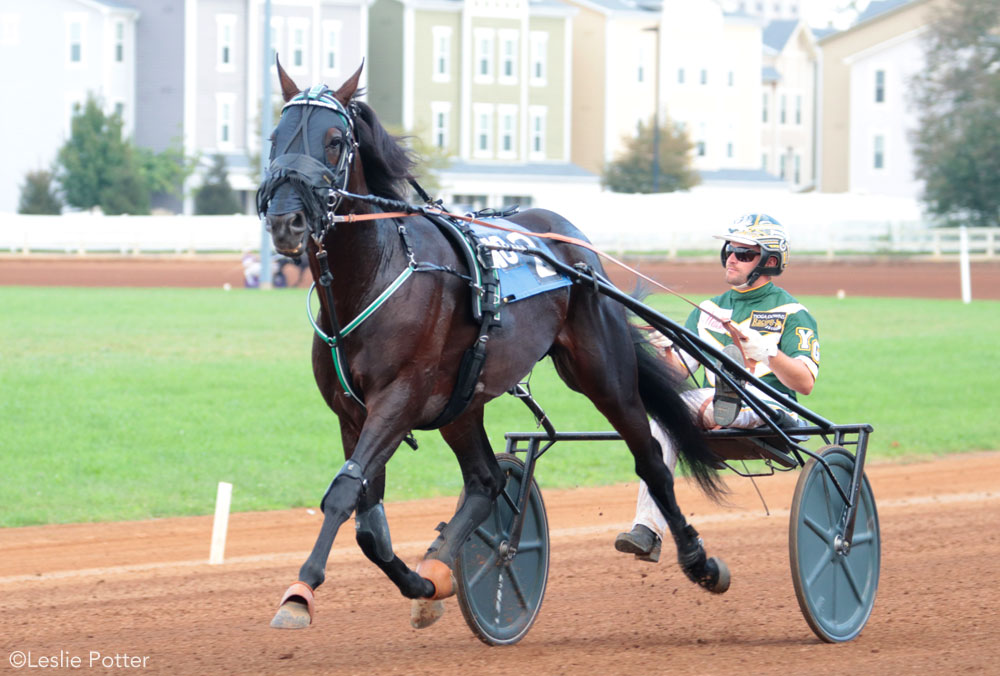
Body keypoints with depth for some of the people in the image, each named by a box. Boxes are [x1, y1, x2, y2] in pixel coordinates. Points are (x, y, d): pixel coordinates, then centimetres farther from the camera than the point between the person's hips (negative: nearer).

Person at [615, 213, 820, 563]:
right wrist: (667, 350, -8)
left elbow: (805, 383, -4)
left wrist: (768, 352, -19)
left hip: (767, 408, -4)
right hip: (710, 403, 4)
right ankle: (647, 530, -37)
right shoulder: (709, 310, 24)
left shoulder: (791, 314, 8)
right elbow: (681, 370, 13)